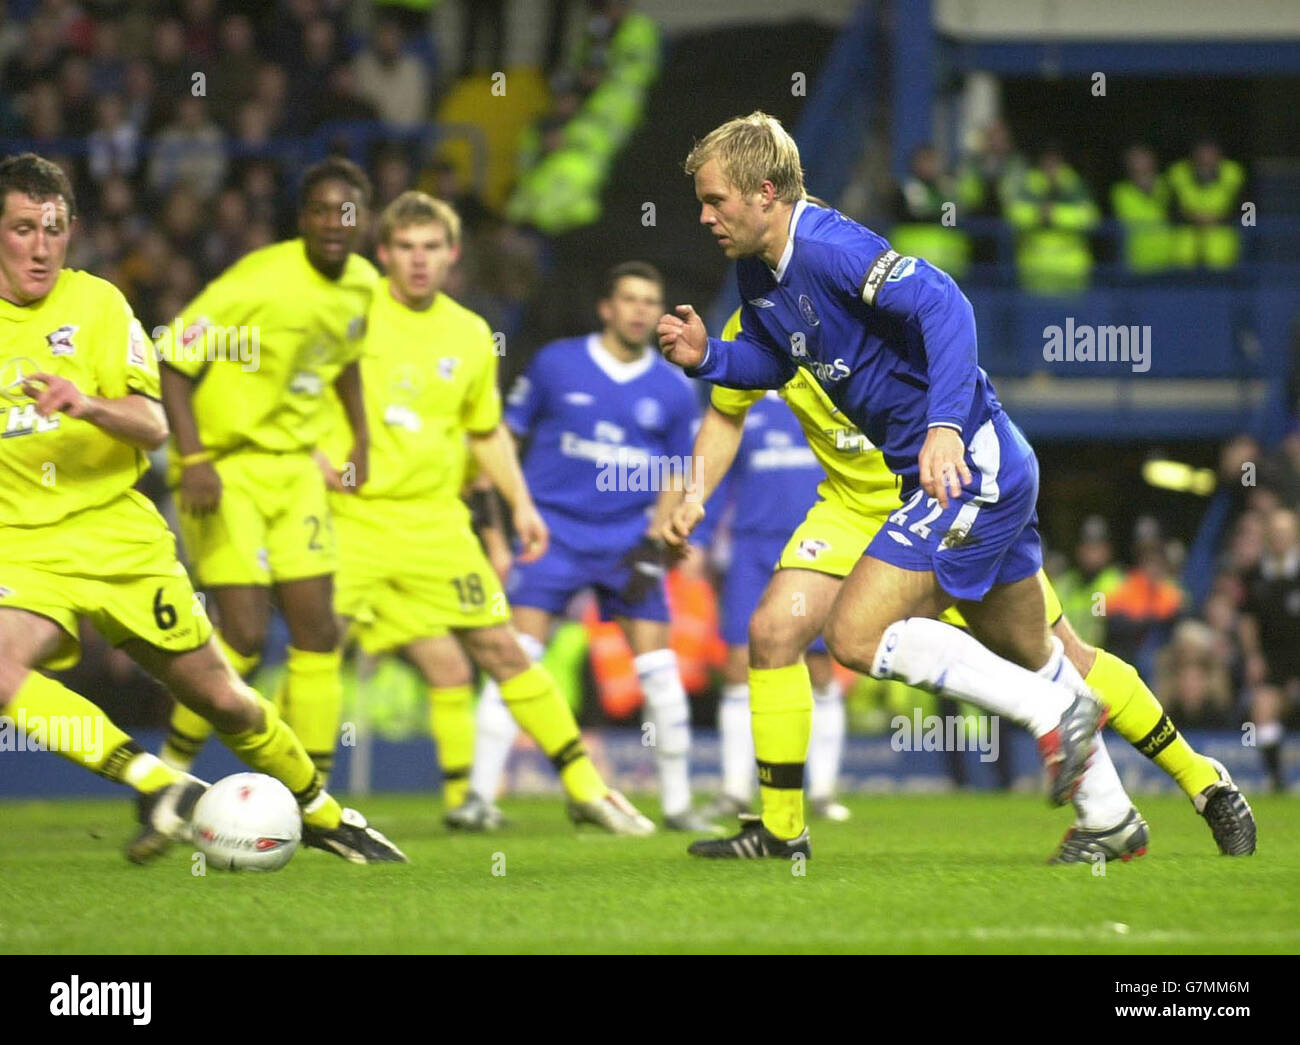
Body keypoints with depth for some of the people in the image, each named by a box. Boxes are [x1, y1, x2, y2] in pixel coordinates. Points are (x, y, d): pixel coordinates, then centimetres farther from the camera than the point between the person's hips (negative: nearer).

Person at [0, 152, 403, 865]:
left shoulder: (96, 303, -1)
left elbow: (153, 426, -11)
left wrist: (89, 405, -31)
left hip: (121, 535, 0)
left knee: (222, 698, 7)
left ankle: (322, 814, 30)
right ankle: (158, 786, -26)